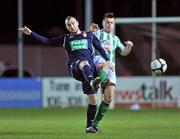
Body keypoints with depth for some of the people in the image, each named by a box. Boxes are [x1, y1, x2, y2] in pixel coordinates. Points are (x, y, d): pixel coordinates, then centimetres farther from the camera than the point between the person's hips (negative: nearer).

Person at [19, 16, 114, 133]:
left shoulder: (89, 35, 21)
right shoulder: (66, 39, 22)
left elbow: (100, 48, 23)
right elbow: (48, 41, 24)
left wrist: (107, 60, 10)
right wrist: (31, 33, 19)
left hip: (90, 68, 2)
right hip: (74, 65, -2)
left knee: (93, 99, -5)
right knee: (84, 63, -40)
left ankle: (90, 126, 6)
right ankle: (93, 82, -70)